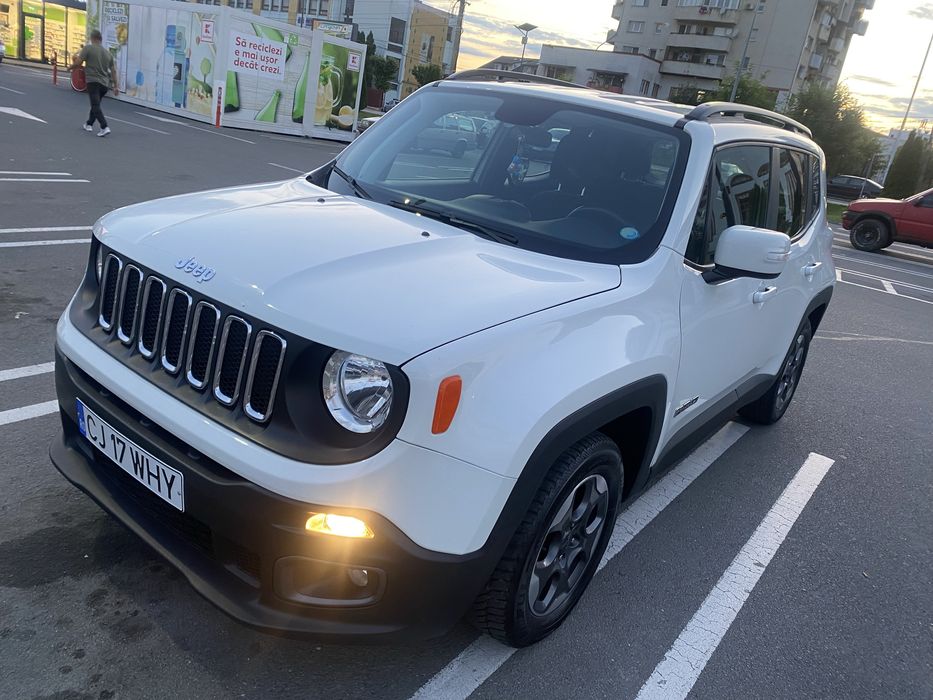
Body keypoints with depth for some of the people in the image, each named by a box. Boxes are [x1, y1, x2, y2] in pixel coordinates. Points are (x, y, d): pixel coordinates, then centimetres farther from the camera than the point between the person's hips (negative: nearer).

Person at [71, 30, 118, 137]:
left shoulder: (88, 48, -4)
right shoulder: (107, 53, 13)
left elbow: (78, 63, -8)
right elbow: (113, 70, 14)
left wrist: (71, 67, 13)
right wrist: (115, 86, 18)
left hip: (93, 82, -6)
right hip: (105, 84, 6)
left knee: (96, 106, -10)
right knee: (95, 104, 21)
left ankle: (104, 127, -25)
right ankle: (89, 124, 33)